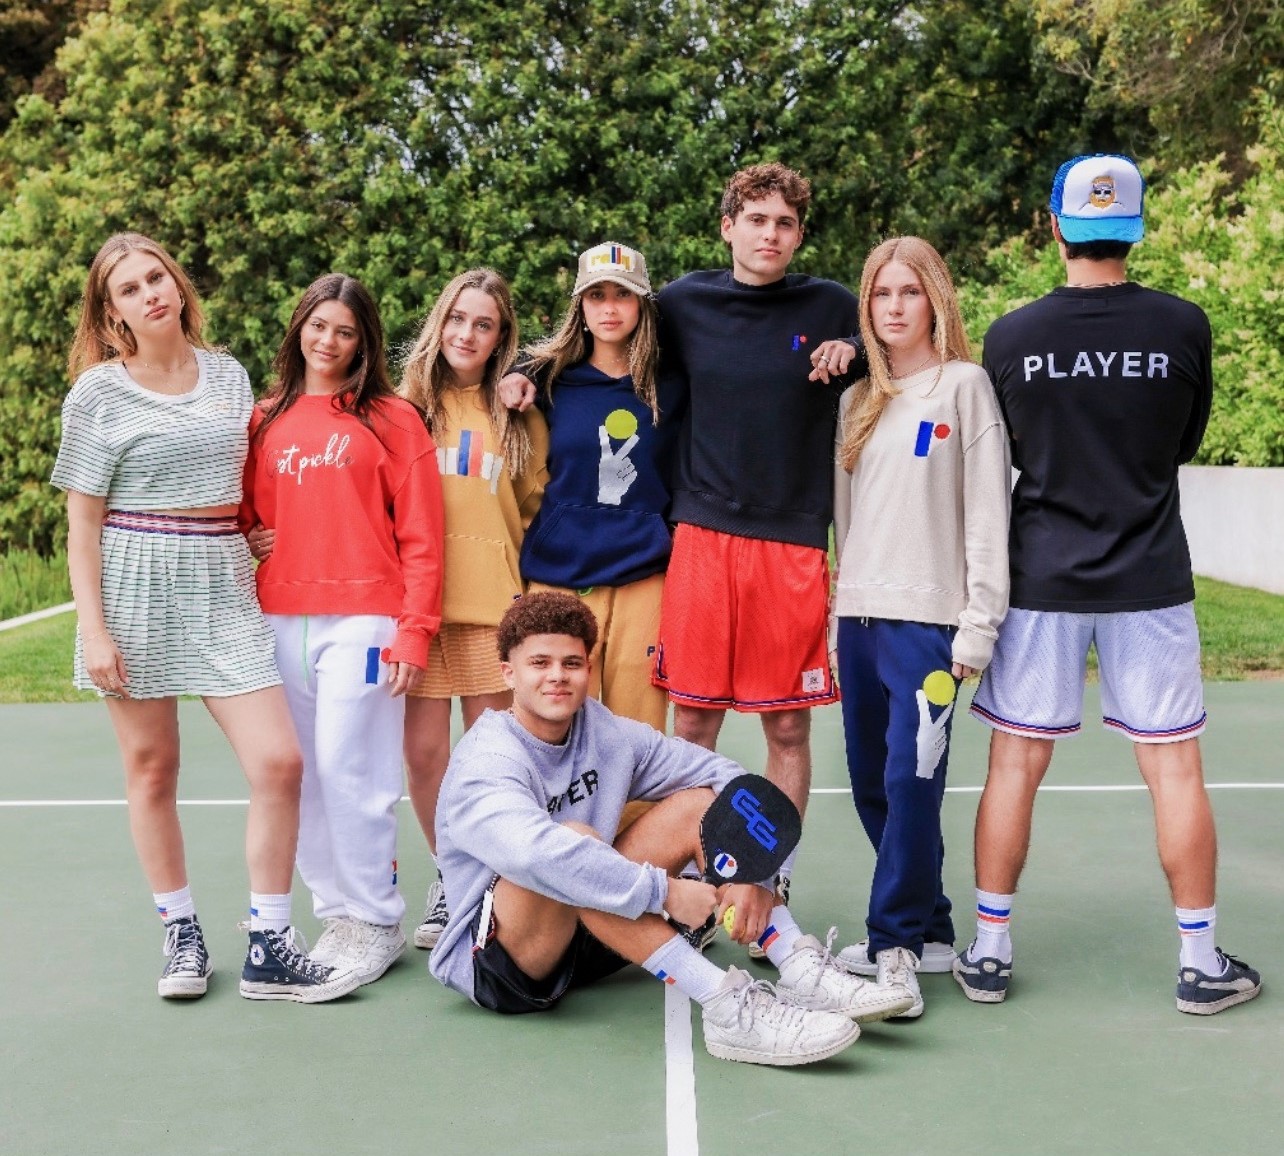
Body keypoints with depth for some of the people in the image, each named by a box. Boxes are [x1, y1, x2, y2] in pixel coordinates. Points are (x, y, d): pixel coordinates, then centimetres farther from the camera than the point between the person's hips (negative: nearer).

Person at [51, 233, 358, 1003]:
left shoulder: (229, 376, 10)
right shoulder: (98, 394, 0)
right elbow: (82, 521, -1)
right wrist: (93, 628, -8)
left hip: (222, 584, 3)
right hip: (136, 587, -2)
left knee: (279, 761, -7)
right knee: (152, 768, 5)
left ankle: (269, 950, 5)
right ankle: (183, 935, 23)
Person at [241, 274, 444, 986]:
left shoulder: (392, 419, 1)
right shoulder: (267, 419, 13)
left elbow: (421, 537, -3)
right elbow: (249, 516, 18)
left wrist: (413, 631, -8)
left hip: (361, 619, -4)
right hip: (280, 621, 5)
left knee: (348, 772, -6)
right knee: (305, 776, 6)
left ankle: (375, 921, 7)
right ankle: (335, 909, 18)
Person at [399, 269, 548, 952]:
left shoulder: (519, 419, 10)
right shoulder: (407, 406, 9)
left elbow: (536, 511, 14)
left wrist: (530, 586, 3)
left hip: (494, 603, 0)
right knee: (424, 750, 0)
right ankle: (450, 877, 19)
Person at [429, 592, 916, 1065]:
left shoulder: (606, 734, -1)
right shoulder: (485, 765, -21)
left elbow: (724, 776, -1)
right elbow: (538, 854, -41)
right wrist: (666, 892, -39)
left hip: (587, 937, 7)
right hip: (493, 963, -7)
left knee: (699, 802, -5)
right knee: (576, 846, -36)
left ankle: (801, 968, -18)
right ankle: (725, 1006, -39)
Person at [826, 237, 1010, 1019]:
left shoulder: (965, 385, 0)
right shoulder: (858, 399, 16)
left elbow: (988, 510, -5)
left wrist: (980, 621, -11)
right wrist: (839, 608, 11)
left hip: (929, 618, -6)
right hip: (859, 616, 6)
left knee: (911, 780, -11)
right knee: (872, 785, 8)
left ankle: (895, 946, -1)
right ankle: (929, 930, 21)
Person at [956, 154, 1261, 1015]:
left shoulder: (1010, 338, -5)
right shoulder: (1185, 327, -5)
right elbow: (1185, 445, 8)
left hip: (1041, 581, 0)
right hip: (1151, 583, 0)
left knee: (1016, 765, 8)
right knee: (1175, 767, 8)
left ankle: (988, 950, 14)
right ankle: (1202, 960, 16)